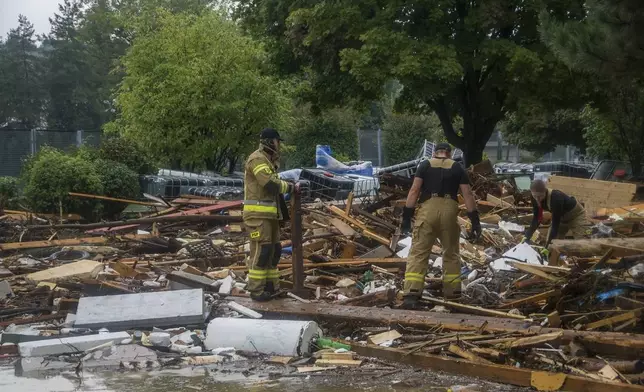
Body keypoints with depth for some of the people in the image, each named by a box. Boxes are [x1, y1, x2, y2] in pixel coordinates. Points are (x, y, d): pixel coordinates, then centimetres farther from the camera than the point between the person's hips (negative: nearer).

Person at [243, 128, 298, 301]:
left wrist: (284, 210, 21)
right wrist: (291, 187, -10)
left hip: (269, 214, 10)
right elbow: (270, 184, -23)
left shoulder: (269, 161, 21)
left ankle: (271, 286, 18)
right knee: (261, 251, -10)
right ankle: (256, 290, -6)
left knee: (273, 250, 12)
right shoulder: (257, 159, -13)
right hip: (258, 214, -10)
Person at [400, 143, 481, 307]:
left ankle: (411, 294, -14)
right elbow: (467, 194, 8)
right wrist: (475, 220, 9)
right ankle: (452, 292, 22)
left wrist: (407, 216, 2)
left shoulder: (425, 165, 12)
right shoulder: (457, 167, 15)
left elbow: (414, 190, 2)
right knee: (451, 253, 18)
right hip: (449, 211, 1)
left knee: (418, 253, -3)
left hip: (428, 209, -1)